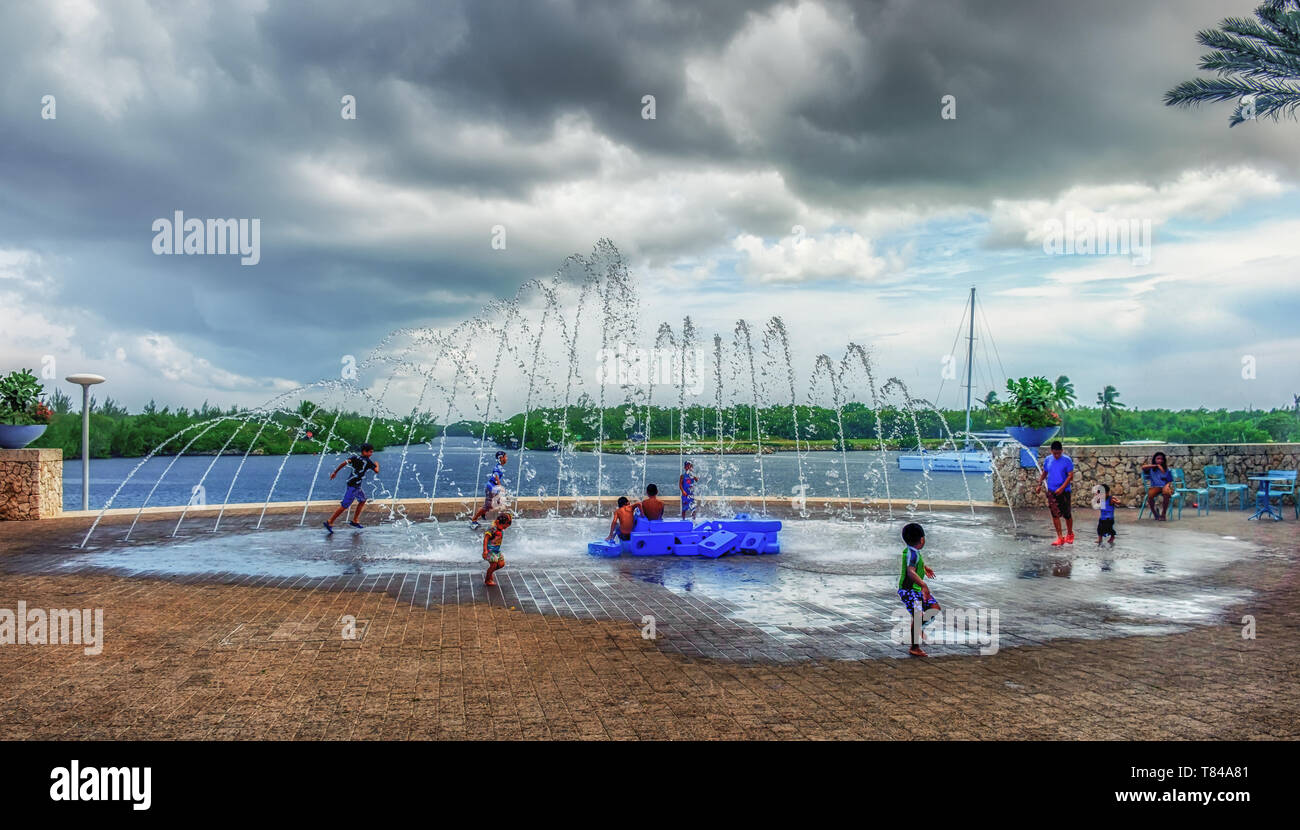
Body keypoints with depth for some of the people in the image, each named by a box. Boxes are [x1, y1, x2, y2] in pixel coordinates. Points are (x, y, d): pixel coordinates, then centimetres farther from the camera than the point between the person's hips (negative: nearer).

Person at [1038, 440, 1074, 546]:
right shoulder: (1047, 460, 5)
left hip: (1064, 491, -3)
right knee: (1055, 515, 0)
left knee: (1066, 515, 4)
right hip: (1051, 491, 3)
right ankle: (1060, 537, 4)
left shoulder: (1067, 460, -8)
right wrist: (1039, 483, 4)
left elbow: (1070, 476, -11)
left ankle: (1070, 534, 28)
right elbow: (1044, 473, 18)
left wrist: (1062, 488, -19)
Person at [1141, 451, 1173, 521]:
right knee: (1150, 495, -36)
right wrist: (1155, 465, -8)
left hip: (1165, 486, 0)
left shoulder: (1167, 470, 14)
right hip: (1155, 487, 0)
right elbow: (1143, 467, -13)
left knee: (1166, 494, -38)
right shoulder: (1151, 469, 9)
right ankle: (1154, 513, -10)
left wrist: (1168, 484, -11)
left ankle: (1163, 514, -17)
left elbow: (1170, 481, 14)